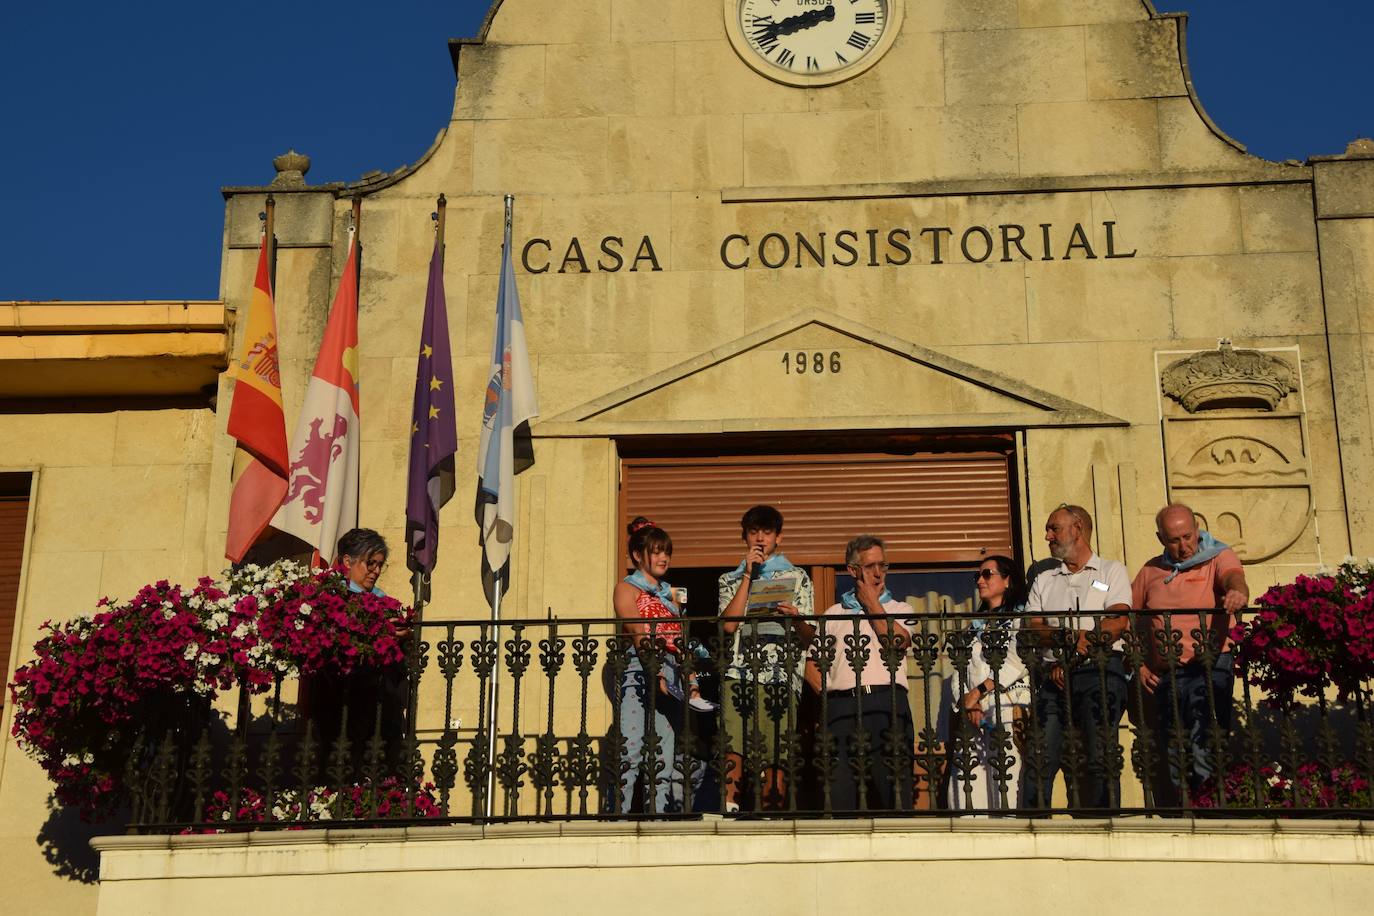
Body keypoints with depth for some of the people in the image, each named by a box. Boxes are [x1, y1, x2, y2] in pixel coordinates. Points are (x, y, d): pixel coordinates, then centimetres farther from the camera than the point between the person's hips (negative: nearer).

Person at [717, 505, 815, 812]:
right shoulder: (730, 580, 22)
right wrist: (748, 575, 4)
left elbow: (808, 636, 9)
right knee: (732, 749, -16)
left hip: (780, 675, -1)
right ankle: (729, 810, -18)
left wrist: (795, 617, -14)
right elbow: (728, 624, 2)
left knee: (775, 757, -8)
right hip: (739, 672, 1)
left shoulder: (797, 577, 18)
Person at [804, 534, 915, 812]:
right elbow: (812, 665, 19)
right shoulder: (833, 614, 21)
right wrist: (829, 696, 2)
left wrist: (871, 601, 7)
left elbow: (897, 640, -5)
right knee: (839, 796, -5)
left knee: (894, 787, -7)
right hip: (842, 708, 1)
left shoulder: (900, 609, 18)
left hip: (888, 706, -1)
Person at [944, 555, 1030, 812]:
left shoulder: (1021, 617, 8)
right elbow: (958, 672, 15)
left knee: (1006, 787, -13)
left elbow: (1017, 662, -7)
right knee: (966, 793, -5)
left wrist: (978, 691, -7)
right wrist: (966, 703, -3)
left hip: (1006, 712, -5)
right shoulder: (975, 625, 26)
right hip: (970, 716, 5)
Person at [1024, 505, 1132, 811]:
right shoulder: (1044, 581, 25)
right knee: (1039, 757, -8)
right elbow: (1033, 627, 10)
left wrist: (1074, 647, -13)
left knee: (1099, 757, -12)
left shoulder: (1111, 571, 14)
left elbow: (1117, 622, -2)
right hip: (1055, 676, 4)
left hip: (1100, 670, -3)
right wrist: (1072, 637, -10)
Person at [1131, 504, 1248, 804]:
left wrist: (1237, 592, -44)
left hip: (1209, 669, -4)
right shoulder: (1151, 571, 14)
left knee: (1205, 754, -16)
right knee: (1172, 763, 8)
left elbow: (1234, 577, -20)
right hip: (1164, 677, 5)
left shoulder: (1219, 558, 3)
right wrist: (1138, 666, 6)